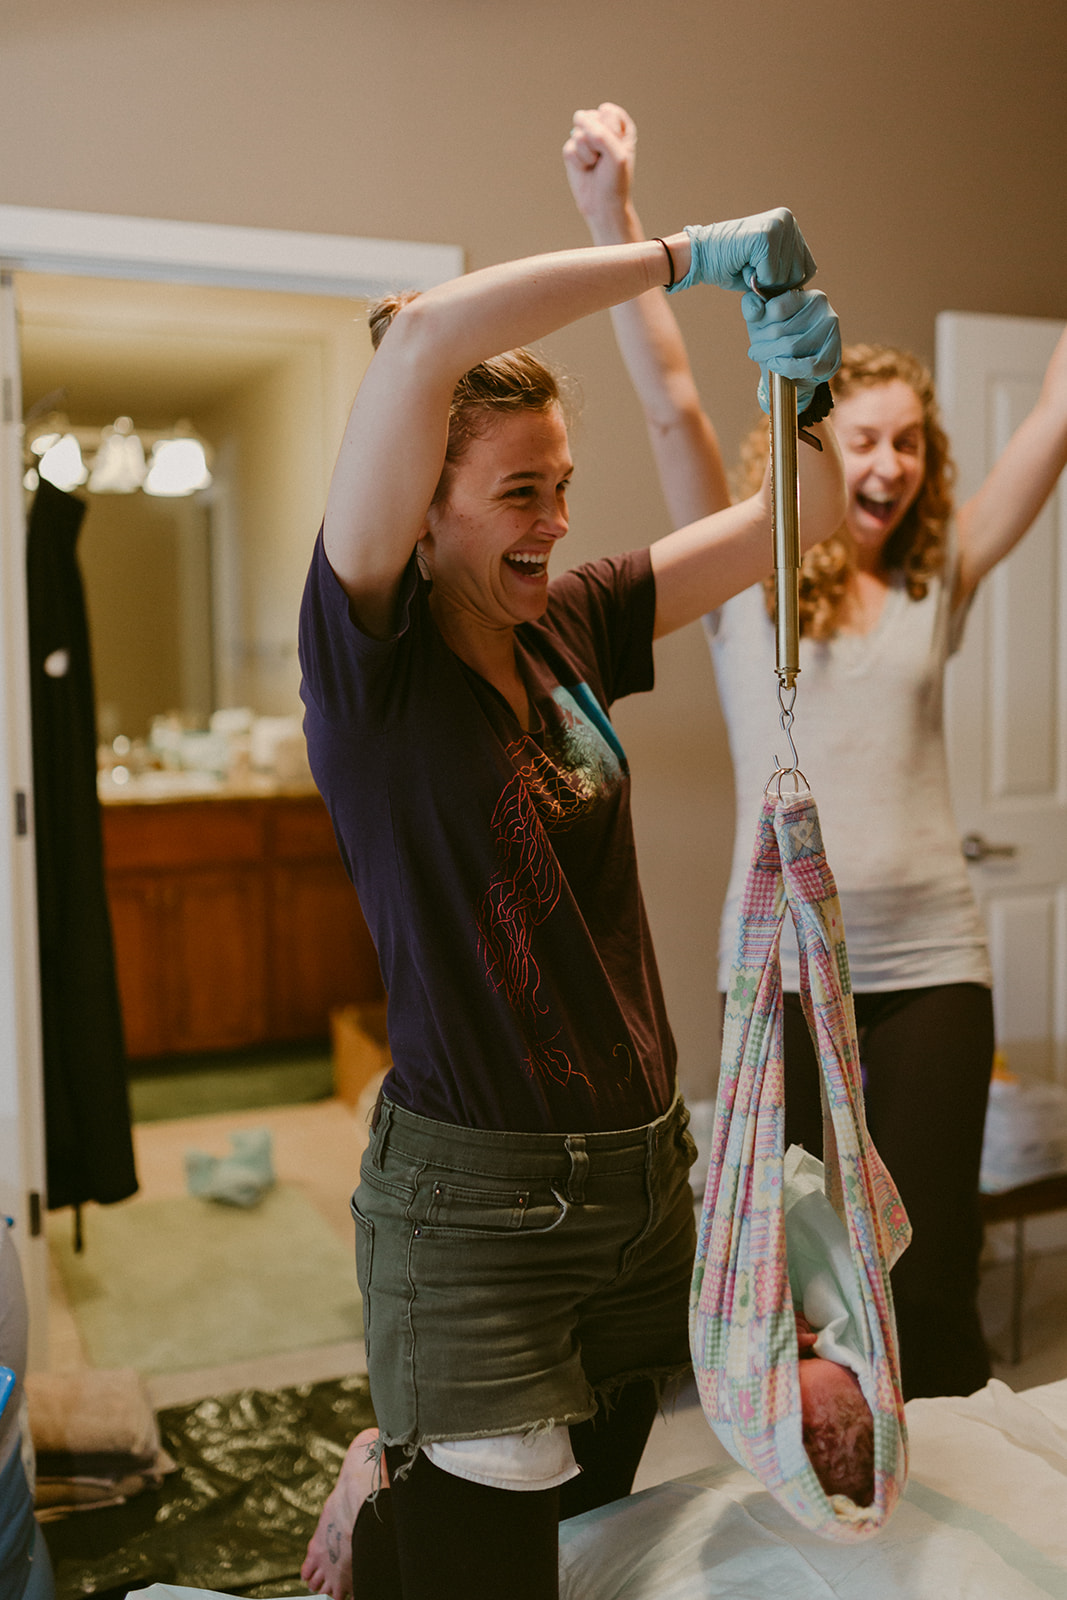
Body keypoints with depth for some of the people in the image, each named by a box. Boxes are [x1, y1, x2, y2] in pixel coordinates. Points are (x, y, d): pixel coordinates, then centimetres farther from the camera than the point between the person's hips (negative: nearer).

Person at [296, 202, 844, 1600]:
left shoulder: (569, 628, 5)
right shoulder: (370, 653, -11)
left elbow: (795, 524, 12)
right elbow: (426, 340, -24)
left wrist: (806, 385, -7)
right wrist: (688, 256, -17)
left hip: (644, 1170, 6)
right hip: (476, 1204, -6)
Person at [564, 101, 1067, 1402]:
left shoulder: (936, 585, 7)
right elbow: (670, 402, -7)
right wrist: (611, 210, -14)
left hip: (927, 958, 1)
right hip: (781, 957, -1)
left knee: (929, 1286, 4)